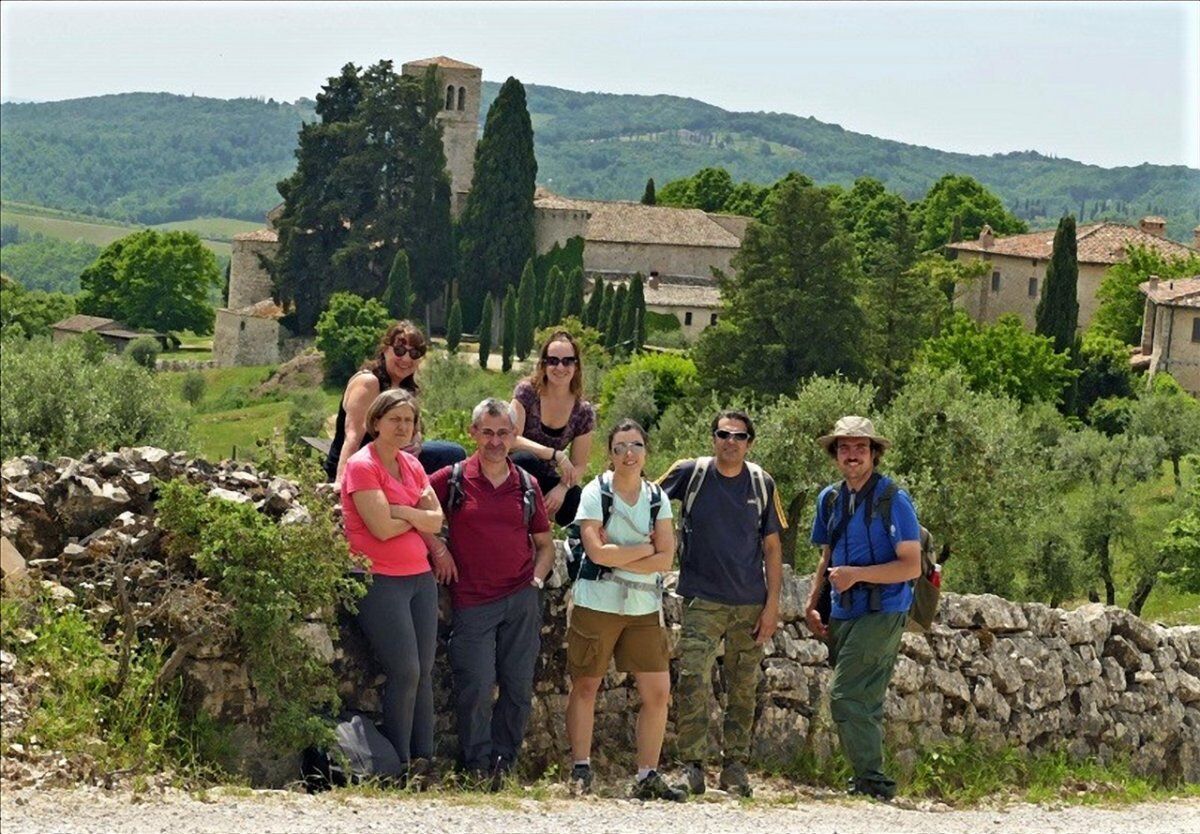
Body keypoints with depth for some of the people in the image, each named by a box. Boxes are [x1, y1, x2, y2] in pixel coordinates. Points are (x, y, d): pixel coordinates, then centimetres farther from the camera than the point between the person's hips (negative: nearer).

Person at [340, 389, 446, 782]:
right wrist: (419, 518, 0)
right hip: (380, 582, -7)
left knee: (424, 671, 4)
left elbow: (436, 520, 4)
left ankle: (424, 760, 7)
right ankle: (401, 765, -4)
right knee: (406, 671, -10)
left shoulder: (411, 465, 14)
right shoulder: (362, 466, -8)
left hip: (420, 577, 7)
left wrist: (401, 512, -12)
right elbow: (382, 528, -16)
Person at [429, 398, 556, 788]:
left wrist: (536, 580, 3)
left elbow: (544, 544, 18)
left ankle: (504, 762, 14)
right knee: (476, 688, -7)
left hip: (522, 600, 3)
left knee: (519, 687, 3)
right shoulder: (453, 479, 1)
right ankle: (478, 767, 6)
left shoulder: (527, 486, 10)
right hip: (472, 602, -3)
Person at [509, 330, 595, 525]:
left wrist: (562, 488, -24)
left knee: (577, 506, -26)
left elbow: (579, 466, -1)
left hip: (543, 480, 4)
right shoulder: (527, 392, -11)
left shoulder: (583, 412, -2)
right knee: (526, 459, -38)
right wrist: (555, 455, -29)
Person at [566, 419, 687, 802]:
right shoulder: (596, 493, -4)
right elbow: (597, 551, -16)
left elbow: (665, 559, -3)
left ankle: (648, 777, 6)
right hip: (597, 603, -4)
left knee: (658, 692, -1)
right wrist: (645, 549, -8)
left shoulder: (657, 498, 8)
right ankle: (581, 771, 13)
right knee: (585, 686, 3)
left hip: (644, 608, 4)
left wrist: (617, 557, -12)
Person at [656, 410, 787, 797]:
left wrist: (772, 604, 2)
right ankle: (692, 766, -8)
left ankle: (736, 766, 14)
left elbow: (772, 547, 8)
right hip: (703, 600, -2)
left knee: (744, 688, 6)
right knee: (693, 681, -13)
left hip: (751, 604, 2)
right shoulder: (690, 474, -1)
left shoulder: (762, 484, 4)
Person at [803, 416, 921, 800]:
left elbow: (911, 566, -13)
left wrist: (856, 575, -20)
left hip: (881, 612, -7)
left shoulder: (893, 499, -10)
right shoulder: (830, 499, 12)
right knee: (865, 702, 11)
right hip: (843, 614, 7)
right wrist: (813, 604, 13)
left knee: (845, 694, -17)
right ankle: (869, 782, 18)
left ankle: (871, 780, -12)